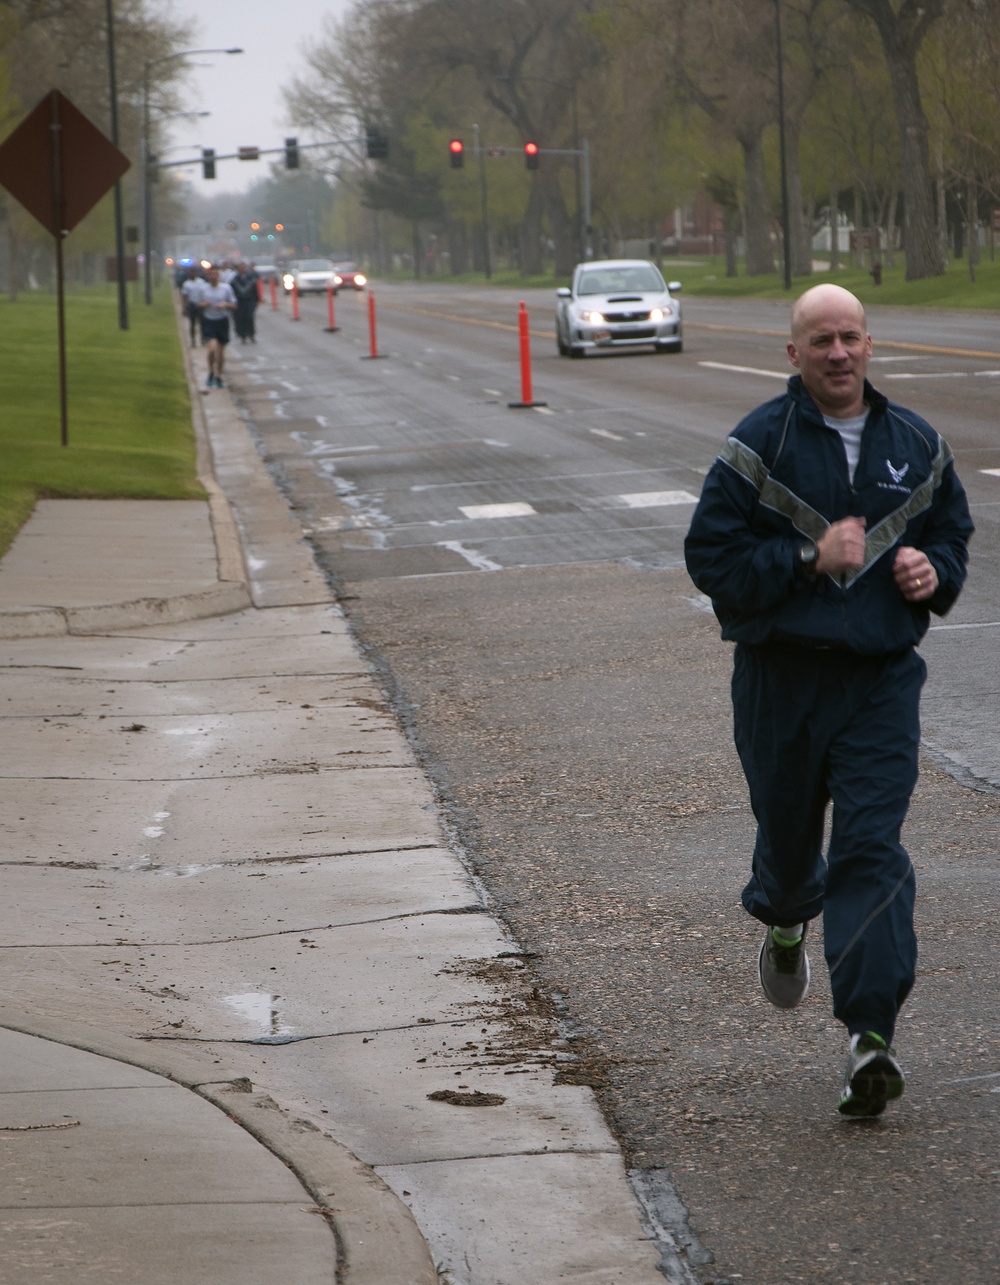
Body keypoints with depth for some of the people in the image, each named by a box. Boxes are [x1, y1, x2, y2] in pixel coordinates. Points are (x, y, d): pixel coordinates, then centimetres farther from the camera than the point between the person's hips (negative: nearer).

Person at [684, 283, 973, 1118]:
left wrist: (935, 571, -3)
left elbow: (954, 532, 20)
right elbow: (711, 557, -8)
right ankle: (787, 923, 51)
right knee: (788, 827, 14)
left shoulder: (916, 447, 6)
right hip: (783, 675, -1)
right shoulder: (760, 446, -5)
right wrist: (808, 559, -18)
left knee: (872, 847, -11)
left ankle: (871, 1033, -16)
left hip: (883, 677, 1)